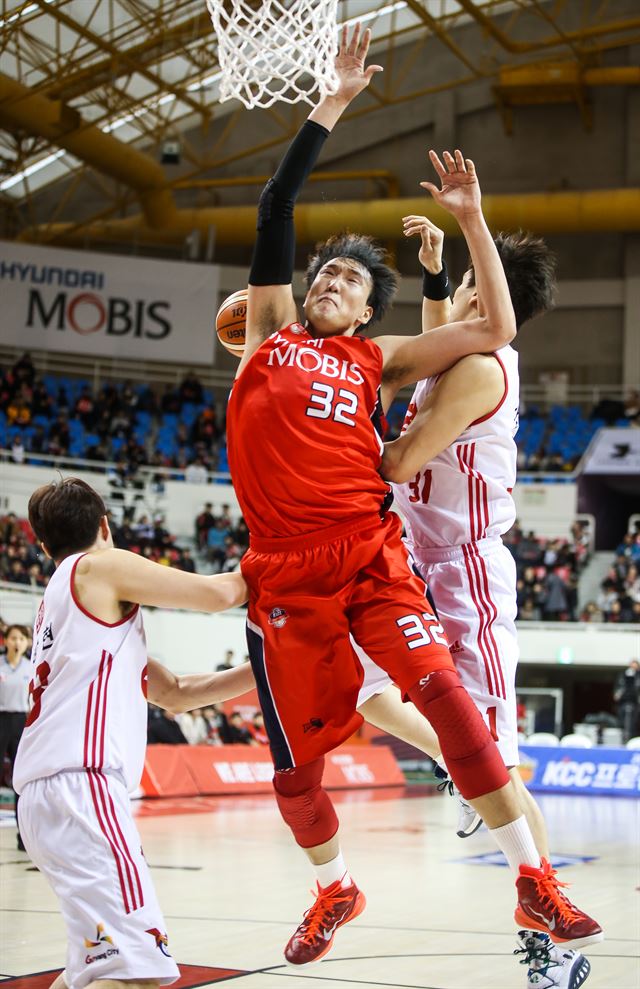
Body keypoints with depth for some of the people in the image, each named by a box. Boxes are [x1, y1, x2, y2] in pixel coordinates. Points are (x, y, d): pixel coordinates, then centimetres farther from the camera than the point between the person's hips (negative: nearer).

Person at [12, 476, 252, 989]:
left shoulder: (60, 598, 28)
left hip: (46, 792, 10)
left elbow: (174, 693, 29)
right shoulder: (101, 566, 3)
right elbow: (220, 594, 0)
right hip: (78, 786, -10)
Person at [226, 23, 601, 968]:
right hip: (284, 570, 1)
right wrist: (334, 104, 7)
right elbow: (275, 208, 8)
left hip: (369, 554, -1)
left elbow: (496, 330, 10)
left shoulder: (377, 360, 13)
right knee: (294, 756, 5)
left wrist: (471, 220, 7)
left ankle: (533, 878, -15)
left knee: (443, 692, -19)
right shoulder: (270, 329, 14)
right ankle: (335, 889, 31)